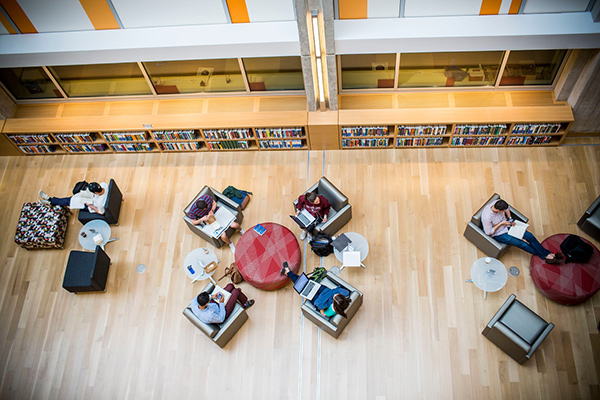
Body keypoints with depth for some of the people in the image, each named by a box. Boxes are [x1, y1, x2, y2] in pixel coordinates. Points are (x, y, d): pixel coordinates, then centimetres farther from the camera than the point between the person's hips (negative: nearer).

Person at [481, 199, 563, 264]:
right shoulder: (487, 217, -38)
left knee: (529, 236, -4)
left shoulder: (498, 204, -20)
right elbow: (488, 232, -23)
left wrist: (510, 218, -7)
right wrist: (501, 223, -23)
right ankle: (545, 256, 8)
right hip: (499, 234, -6)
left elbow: (506, 209, 7)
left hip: (506, 225, 6)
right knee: (523, 244, -9)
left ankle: (548, 254, 9)